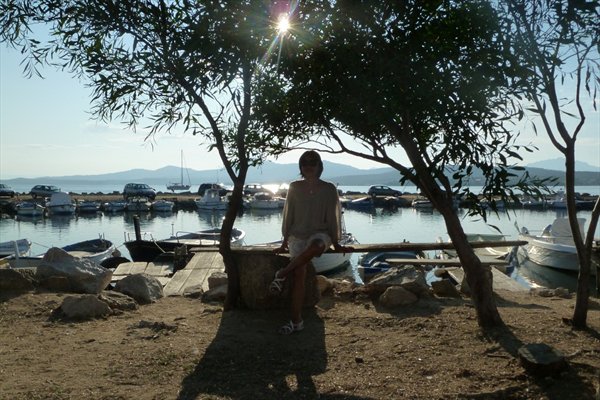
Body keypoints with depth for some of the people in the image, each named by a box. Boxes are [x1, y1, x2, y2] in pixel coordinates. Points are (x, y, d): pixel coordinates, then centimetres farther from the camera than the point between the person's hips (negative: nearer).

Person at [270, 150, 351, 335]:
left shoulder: (328, 189, -2)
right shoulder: (294, 188, 3)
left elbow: (333, 217, 1)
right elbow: (288, 215, 8)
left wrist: (336, 243, 0)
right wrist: (285, 241, 9)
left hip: (320, 233, -2)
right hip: (297, 236, 2)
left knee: (315, 246, -40)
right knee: (298, 277, -6)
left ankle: (282, 274, -24)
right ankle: (296, 321, 3)